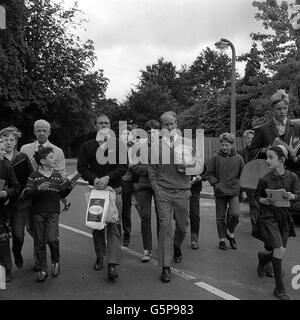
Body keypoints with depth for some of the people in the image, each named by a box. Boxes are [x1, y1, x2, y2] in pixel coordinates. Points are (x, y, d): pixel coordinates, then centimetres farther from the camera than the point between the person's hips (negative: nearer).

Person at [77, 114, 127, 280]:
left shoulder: (119, 145, 5)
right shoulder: (87, 146, 9)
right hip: (95, 190, 2)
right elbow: (81, 167, 4)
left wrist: (108, 177, -16)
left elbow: (123, 166, -2)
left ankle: (112, 265, -5)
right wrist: (95, 179, -13)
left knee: (114, 226, -6)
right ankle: (99, 257, 29)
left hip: (114, 190, -2)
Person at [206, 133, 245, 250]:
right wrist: (215, 183, -9)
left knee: (235, 213, -14)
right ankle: (222, 239, 22)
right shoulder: (216, 158, -2)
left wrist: (243, 190, 6)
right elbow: (209, 173, 3)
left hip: (234, 191, 0)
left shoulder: (238, 158, 1)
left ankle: (230, 234, 13)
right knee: (220, 217, 7)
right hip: (220, 192, 0)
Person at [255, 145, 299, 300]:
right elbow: (257, 196, 5)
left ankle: (263, 257, 43)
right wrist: (265, 201, -15)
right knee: (278, 250, -12)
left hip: (284, 217, 3)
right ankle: (279, 289, 3)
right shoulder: (265, 179, -7)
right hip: (268, 216, -3)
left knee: (281, 253, 8)